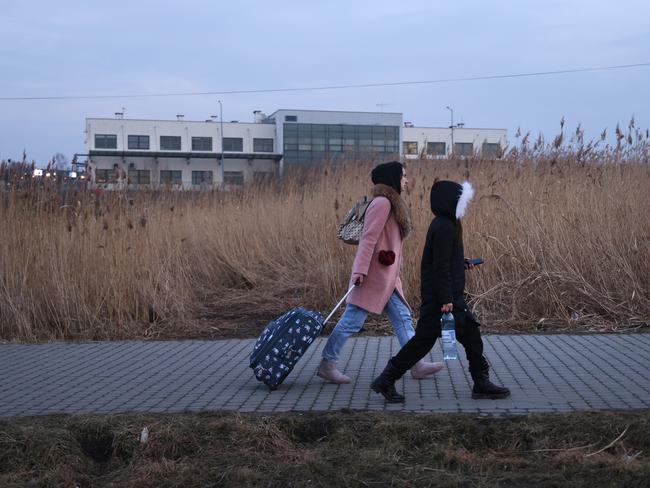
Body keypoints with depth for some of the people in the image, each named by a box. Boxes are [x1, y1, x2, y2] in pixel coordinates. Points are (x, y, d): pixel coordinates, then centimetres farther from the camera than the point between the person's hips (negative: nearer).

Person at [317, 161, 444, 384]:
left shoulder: (392, 203, 19)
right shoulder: (382, 203, -13)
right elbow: (368, 238, -19)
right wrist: (360, 270, -24)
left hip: (387, 276, 10)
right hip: (373, 274, -10)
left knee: (403, 318, 8)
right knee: (353, 320, -5)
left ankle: (417, 365, 11)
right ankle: (327, 364, 3)